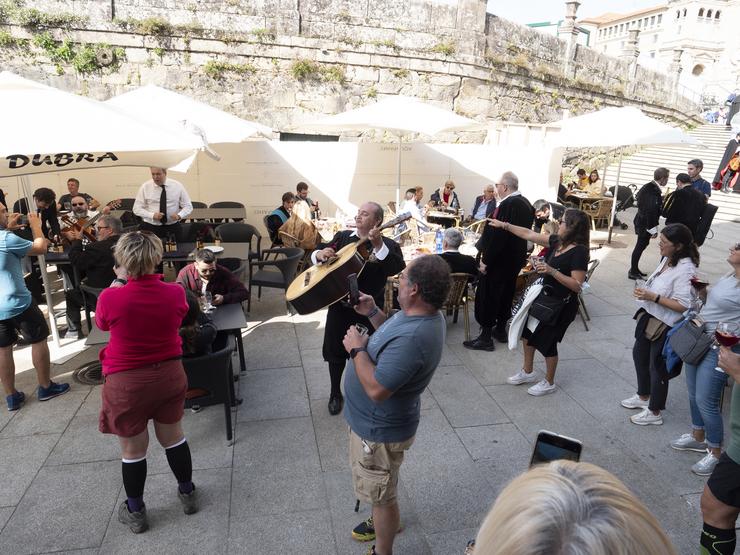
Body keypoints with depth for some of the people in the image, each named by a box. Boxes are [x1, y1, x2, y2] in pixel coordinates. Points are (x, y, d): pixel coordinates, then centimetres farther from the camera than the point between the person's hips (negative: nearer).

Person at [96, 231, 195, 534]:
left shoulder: (110, 298, -22)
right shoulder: (175, 292, -14)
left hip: (127, 383, -3)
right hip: (169, 375, 3)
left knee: (133, 449, 15)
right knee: (173, 436, 22)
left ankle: (135, 512, 34)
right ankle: (187, 492, 39)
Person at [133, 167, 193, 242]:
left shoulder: (177, 186, 0)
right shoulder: (145, 187, -1)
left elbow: (188, 206, 3)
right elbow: (137, 208, 1)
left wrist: (179, 215, -18)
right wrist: (152, 215, -17)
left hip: (173, 228, 1)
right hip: (150, 227, 0)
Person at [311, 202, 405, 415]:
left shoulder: (388, 245, -7)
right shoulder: (343, 236, 6)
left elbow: (396, 269, -26)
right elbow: (317, 252, 9)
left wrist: (378, 245, -37)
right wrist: (320, 254, -15)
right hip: (339, 303, 4)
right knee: (334, 349, 13)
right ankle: (336, 393, 35)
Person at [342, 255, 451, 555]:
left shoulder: (413, 338, -39)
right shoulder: (423, 314, -7)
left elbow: (376, 389, -36)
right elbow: (394, 339, 12)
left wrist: (357, 349, -24)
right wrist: (372, 313, 0)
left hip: (379, 429, -10)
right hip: (377, 420, 10)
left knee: (380, 493, 14)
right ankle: (384, 522, 58)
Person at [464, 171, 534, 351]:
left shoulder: (508, 205, -24)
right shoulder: (525, 203, 5)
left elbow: (498, 235, -26)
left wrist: (486, 260, -19)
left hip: (499, 260, -9)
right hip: (515, 260, 9)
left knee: (488, 296, 1)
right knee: (505, 294, 20)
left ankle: (486, 337, 8)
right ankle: (501, 330, 33)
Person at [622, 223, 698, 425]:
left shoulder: (685, 269, -26)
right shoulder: (667, 259, 0)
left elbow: (683, 306, -28)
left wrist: (653, 297, -28)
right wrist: (645, 291, 4)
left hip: (665, 325, -9)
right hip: (649, 318, 9)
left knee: (657, 367, 7)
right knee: (639, 355, 24)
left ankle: (654, 412, 28)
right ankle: (643, 396, 47)